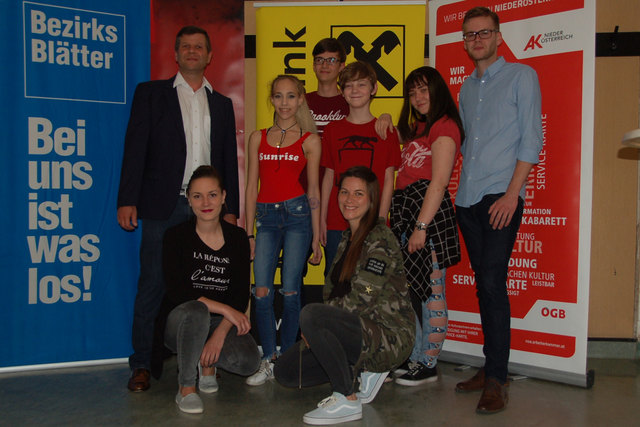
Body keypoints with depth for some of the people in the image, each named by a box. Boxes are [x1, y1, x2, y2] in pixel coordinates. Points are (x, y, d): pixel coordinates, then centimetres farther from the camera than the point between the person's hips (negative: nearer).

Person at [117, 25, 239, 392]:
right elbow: (135, 148, 1)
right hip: (163, 206, -2)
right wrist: (127, 200, -8)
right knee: (152, 285, -1)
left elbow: (229, 160, 15)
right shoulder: (151, 93, 9)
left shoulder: (221, 104, 17)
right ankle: (142, 364, 9)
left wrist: (231, 208, 8)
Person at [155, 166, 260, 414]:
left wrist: (220, 334, -18)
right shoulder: (176, 236, -6)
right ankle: (186, 388, -15)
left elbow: (241, 295, -4)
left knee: (249, 362, -25)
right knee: (196, 312, -38)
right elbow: (177, 291, -16)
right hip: (179, 319, -2)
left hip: (222, 321, 2)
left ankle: (207, 363, 10)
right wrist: (225, 309, -22)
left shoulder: (237, 237, 1)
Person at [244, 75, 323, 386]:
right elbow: (251, 188, 11)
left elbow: (313, 191, 6)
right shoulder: (258, 138, 13)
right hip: (266, 217, 2)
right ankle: (268, 360, 9)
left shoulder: (309, 140, 6)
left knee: (290, 290, -1)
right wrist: (249, 233, 6)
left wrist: (316, 236, 4)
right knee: (262, 291, -5)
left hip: (297, 214, -2)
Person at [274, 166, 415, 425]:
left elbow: (361, 299, -21)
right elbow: (332, 293, 15)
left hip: (389, 337, -9)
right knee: (285, 371, 1)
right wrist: (314, 333, -2)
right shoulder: (347, 239, 15)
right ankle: (364, 370, 11)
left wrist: (312, 329, -13)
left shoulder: (380, 239, -13)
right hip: (359, 331, 9)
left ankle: (348, 401, -17)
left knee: (310, 314, -30)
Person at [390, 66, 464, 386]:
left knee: (431, 291, -3)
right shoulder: (417, 128, 22)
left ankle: (428, 365, 6)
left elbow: (438, 182, -14)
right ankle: (414, 358, 21)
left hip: (428, 212, -9)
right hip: (405, 210, 9)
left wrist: (421, 226, -19)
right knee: (408, 290, 10)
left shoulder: (445, 126, -6)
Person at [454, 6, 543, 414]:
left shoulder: (522, 76, 2)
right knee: (484, 285, 8)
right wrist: (464, 185, 13)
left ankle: (497, 378, -5)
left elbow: (532, 139, -6)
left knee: (493, 283, -12)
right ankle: (491, 366, 16)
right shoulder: (466, 89, 20)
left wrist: (512, 193, -14)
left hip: (501, 196, -6)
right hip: (467, 198, 6)